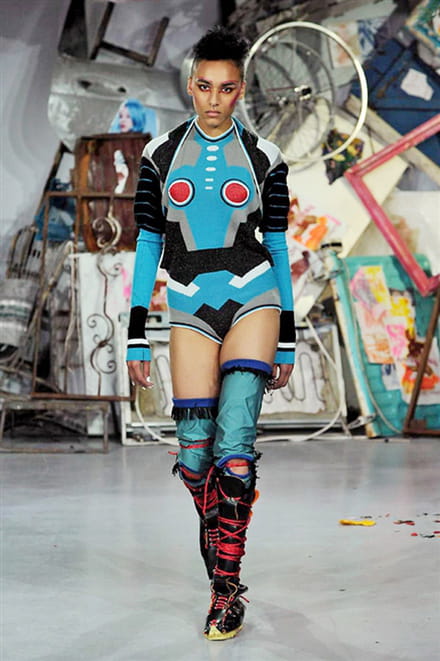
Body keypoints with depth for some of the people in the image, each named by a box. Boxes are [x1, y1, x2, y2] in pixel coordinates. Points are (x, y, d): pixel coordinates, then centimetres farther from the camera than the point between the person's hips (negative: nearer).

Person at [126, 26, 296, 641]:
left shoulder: (263, 158, 3)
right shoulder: (161, 155, 5)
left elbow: (277, 248, 7)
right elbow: (147, 245, 6)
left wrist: (286, 341, 6)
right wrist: (137, 337, 2)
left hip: (252, 299, -2)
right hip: (190, 310, 2)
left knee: (235, 447, -15)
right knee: (195, 453, -1)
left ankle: (226, 587, -7)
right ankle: (222, 579, 18)